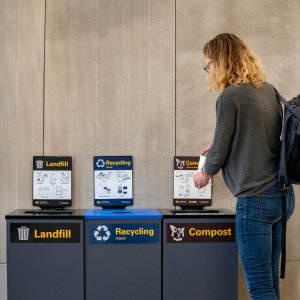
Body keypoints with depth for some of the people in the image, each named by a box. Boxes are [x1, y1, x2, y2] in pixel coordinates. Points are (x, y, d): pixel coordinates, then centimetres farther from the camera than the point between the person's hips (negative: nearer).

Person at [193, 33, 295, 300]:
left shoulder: (230, 96, -12)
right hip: (283, 194, 8)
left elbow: (220, 151, -6)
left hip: (256, 198, -8)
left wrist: (206, 174, 14)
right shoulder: (269, 90, 10)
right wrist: (219, 148, 27)